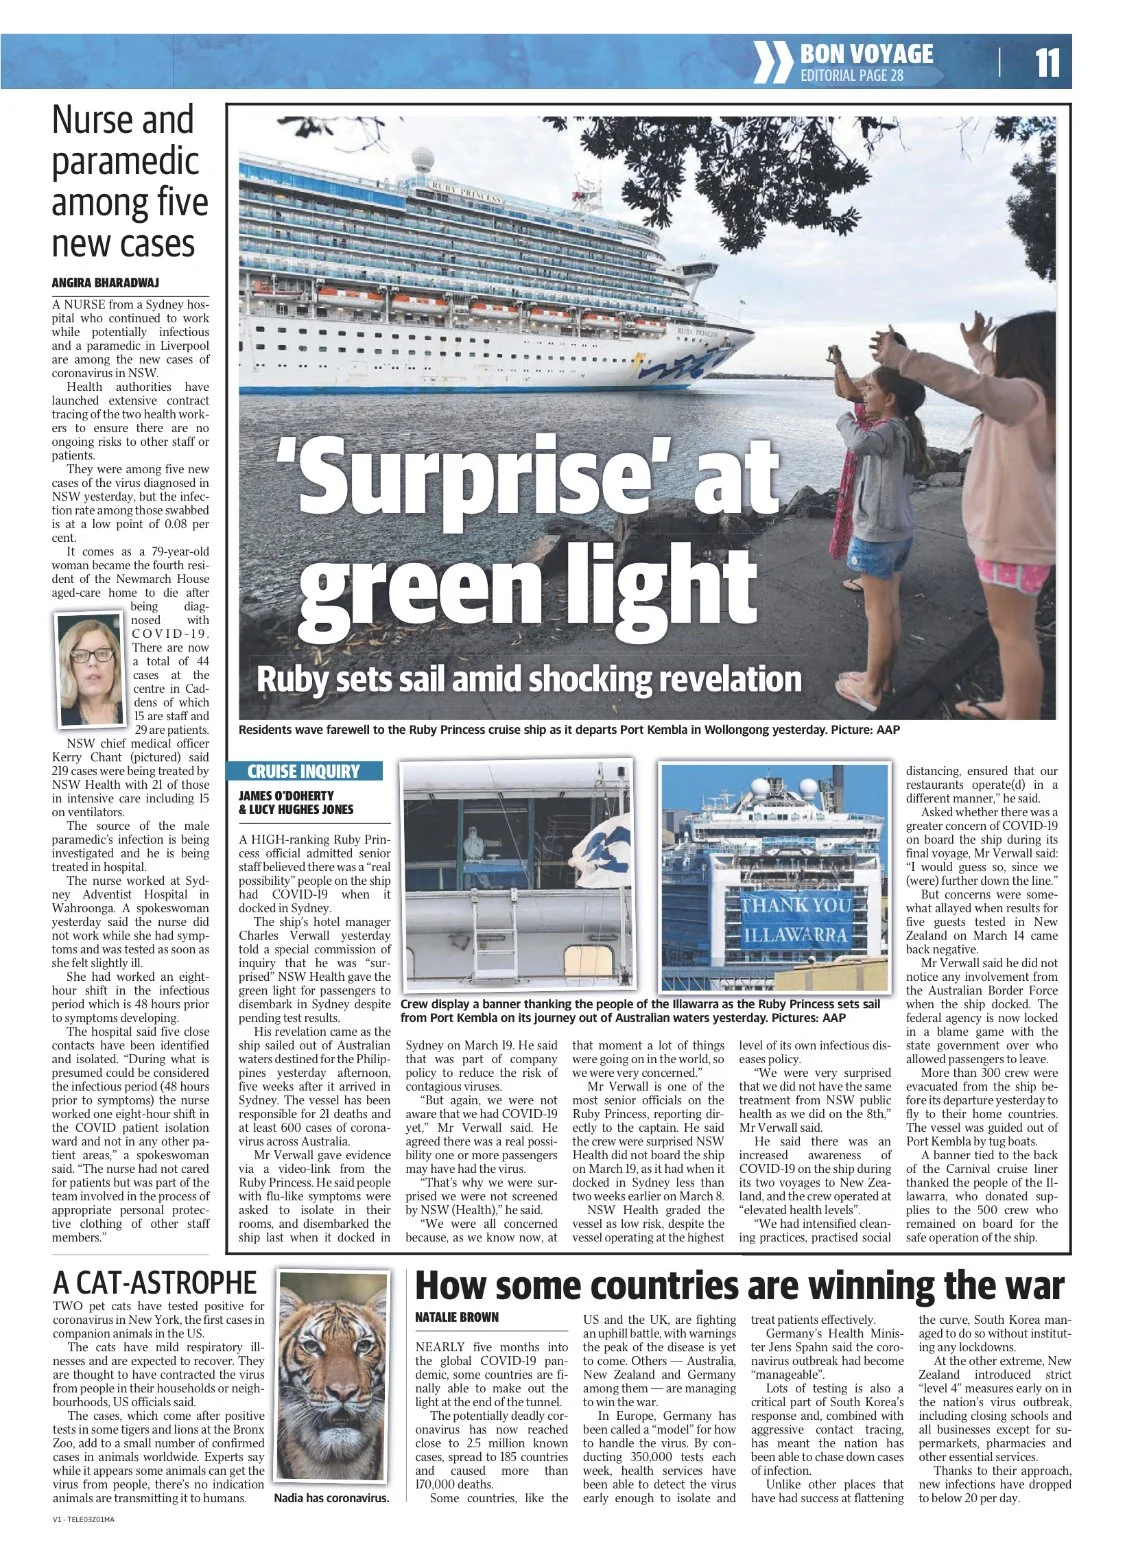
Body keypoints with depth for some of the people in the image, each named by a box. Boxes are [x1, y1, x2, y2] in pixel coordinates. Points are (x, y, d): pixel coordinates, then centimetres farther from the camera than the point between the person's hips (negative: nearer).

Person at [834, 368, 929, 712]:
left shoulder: (889, 430, -20)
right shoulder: (906, 430, 7)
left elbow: (860, 443, -40)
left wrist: (845, 421, -21)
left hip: (877, 534, -9)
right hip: (900, 532, 9)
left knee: (877, 612, 0)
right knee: (891, 608, 16)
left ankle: (871, 689, 8)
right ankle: (883, 678, 26)